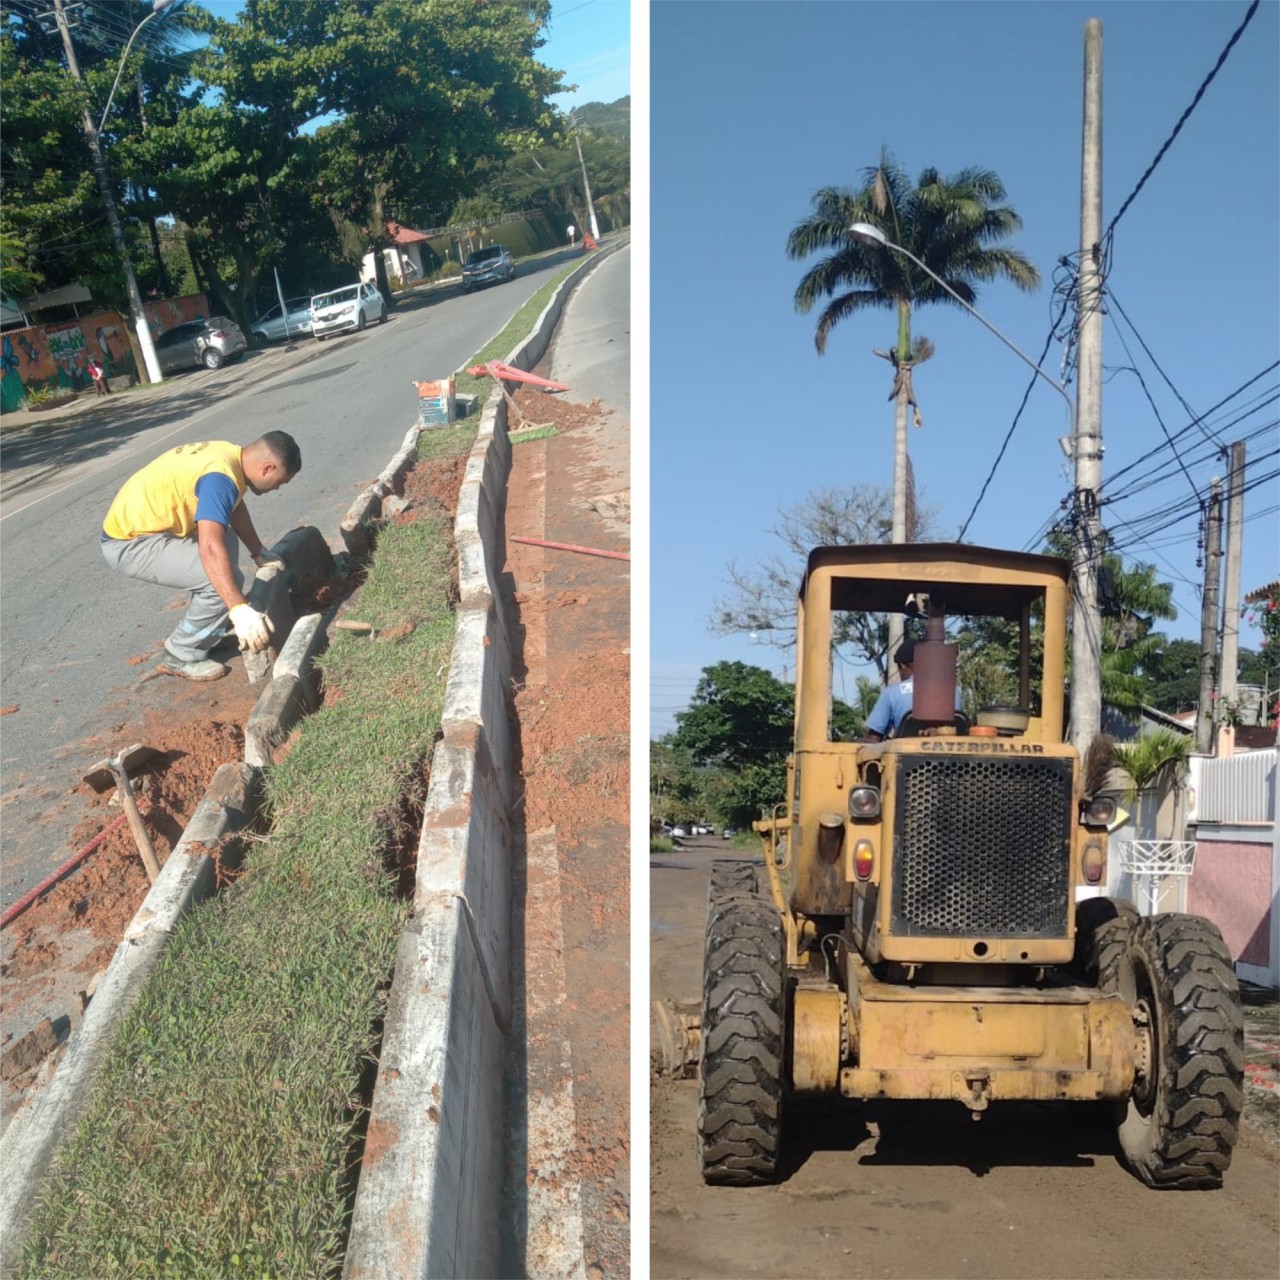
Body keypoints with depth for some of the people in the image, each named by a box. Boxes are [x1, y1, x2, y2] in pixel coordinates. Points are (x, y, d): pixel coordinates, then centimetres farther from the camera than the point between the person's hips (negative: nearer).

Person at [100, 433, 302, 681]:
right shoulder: (220, 477, -26)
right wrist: (240, 610, -43)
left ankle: (211, 632, 24)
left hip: (137, 521, 10)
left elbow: (235, 509, 24)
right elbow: (210, 549, -38)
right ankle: (182, 655, 0)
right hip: (129, 542, -10)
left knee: (225, 539, 22)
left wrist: (259, 554, 31)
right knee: (222, 579, -19)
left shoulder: (228, 455, 4)